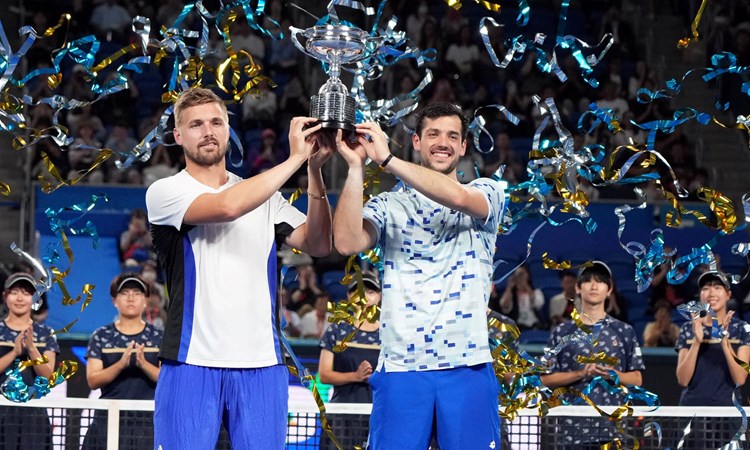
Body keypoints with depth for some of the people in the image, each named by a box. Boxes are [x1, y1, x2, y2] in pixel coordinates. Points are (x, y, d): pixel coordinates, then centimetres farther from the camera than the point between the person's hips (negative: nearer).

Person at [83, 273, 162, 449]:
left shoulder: (158, 337, 7)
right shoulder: (101, 336, 7)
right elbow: (92, 380, -1)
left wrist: (143, 364, -19)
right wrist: (121, 364, -18)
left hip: (147, 421, 0)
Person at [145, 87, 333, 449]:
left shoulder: (264, 195, 16)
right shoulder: (165, 192, 1)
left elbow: (317, 244, 4)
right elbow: (226, 207, -18)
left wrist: (315, 170, -8)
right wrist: (295, 158, -15)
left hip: (262, 364, 4)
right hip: (192, 363, -4)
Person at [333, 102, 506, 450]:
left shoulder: (486, 192, 10)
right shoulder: (389, 206, 11)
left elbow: (458, 198, -15)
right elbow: (347, 243, -8)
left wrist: (386, 159, -17)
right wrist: (355, 166, -13)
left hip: (468, 367, 0)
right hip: (401, 367, 0)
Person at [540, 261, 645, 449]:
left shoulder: (624, 331, 12)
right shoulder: (562, 332, 9)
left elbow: (636, 379, 10)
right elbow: (546, 378, 5)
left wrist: (614, 374, -11)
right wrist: (581, 374, -9)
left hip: (613, 425, 0)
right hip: (572, 427, 0)